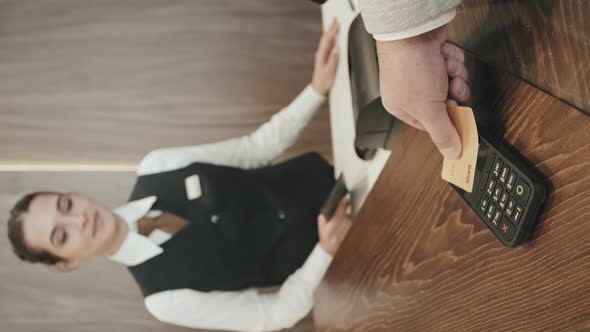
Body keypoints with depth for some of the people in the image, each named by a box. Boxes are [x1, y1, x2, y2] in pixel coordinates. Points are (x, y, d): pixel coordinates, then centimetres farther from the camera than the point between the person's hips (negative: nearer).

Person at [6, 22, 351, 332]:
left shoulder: (156, 167, -14)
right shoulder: (166, 298, -22)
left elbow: (259, 147, -11)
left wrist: (319, 88, -25)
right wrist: (325, 250, -33)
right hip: (305, 251, -3)